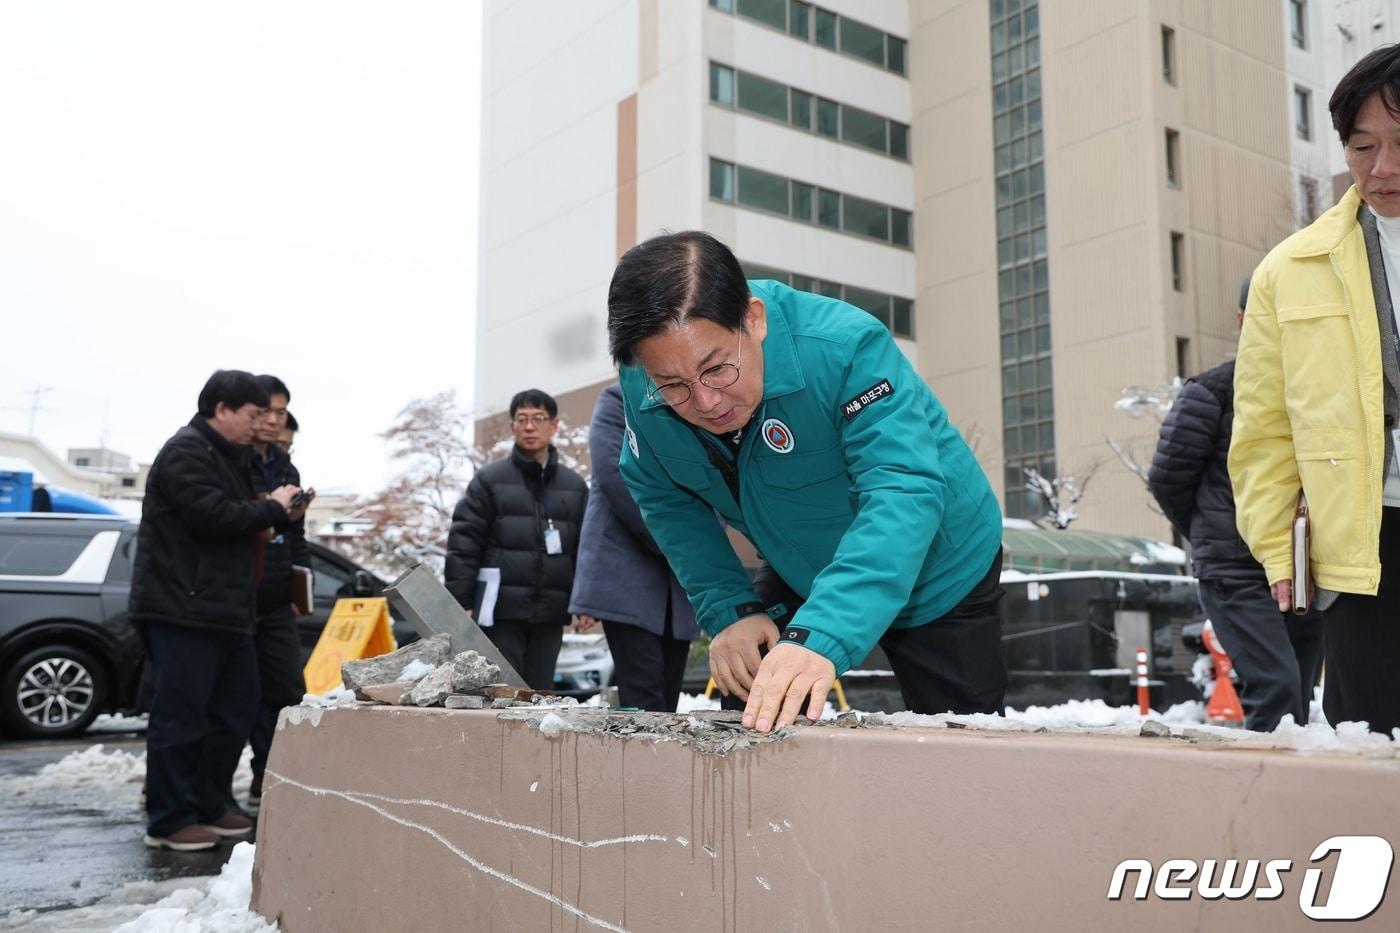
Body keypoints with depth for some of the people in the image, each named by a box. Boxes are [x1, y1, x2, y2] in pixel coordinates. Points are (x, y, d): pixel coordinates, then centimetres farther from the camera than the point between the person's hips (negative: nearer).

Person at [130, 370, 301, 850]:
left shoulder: (225, 456, 21)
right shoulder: (186, 452, -11)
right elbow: (212, 516, -22)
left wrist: (276, 515, 9)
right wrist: (271, 508, -10)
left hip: (223, 609, 11)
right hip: (182, 609, -10)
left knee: (236, 710, 13)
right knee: (181, 715, -5)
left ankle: (208, 806, 22)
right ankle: (168, 821, 3)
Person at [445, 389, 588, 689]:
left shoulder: (574, 486, 12)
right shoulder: (489, 479, 2)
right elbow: (463, 544, -2)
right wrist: (460, 602, -8)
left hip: (550, 614, 3)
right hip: (502, 611, -3)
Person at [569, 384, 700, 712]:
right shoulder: (619, 400, 4)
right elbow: (613, 473, -9)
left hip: (683, 579, 5)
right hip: (626, 570, -5)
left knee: (667, 697, 3)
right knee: (644, 696, -13)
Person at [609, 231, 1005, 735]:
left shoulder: (846, 348, -36)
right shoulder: (643, 392, -21)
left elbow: (904, 495, -46)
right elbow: (666, 502, -7)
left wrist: (820, 637, -59)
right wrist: (730, 611, -21)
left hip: (938, 579, -3)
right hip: (799, 583, 4)